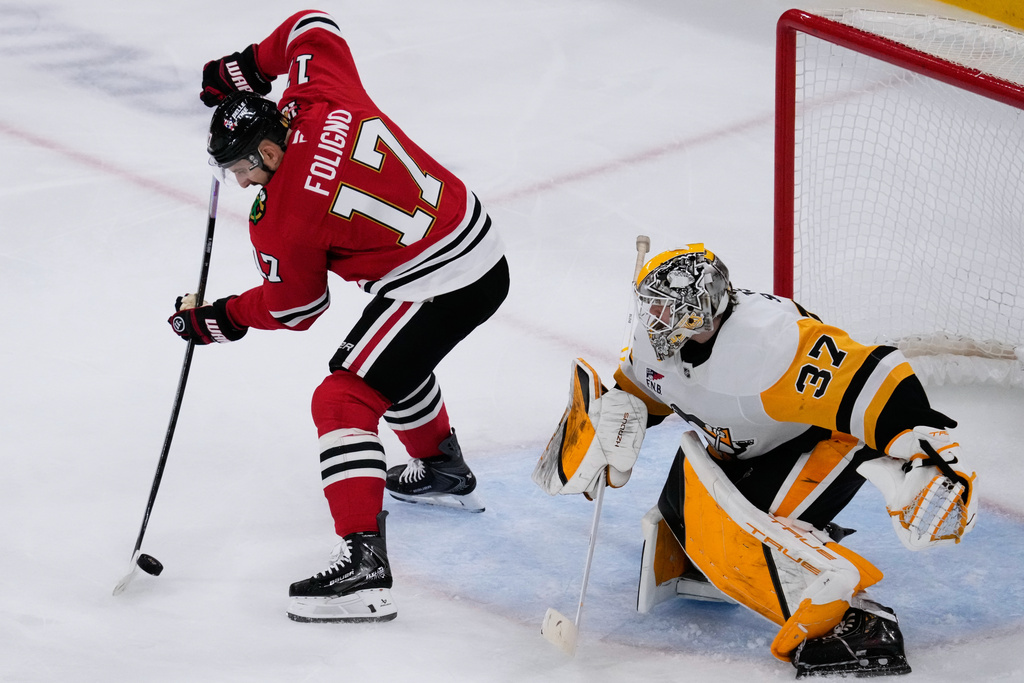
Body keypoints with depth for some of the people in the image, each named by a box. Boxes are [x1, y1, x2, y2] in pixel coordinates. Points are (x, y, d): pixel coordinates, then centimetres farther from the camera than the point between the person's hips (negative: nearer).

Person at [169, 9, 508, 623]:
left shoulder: (282, 219, -18)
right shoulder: (318, 99, -4)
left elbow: (294, 309, -2)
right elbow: (312, 26, 15)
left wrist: (214, 322, 8)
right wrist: (251, 64, 15)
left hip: (437, 287, -10)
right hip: (484, 248, 10)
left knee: (344, 400, -12)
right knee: (396, 362, 35)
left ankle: (363, 561, -23)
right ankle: (443, 473, 57)